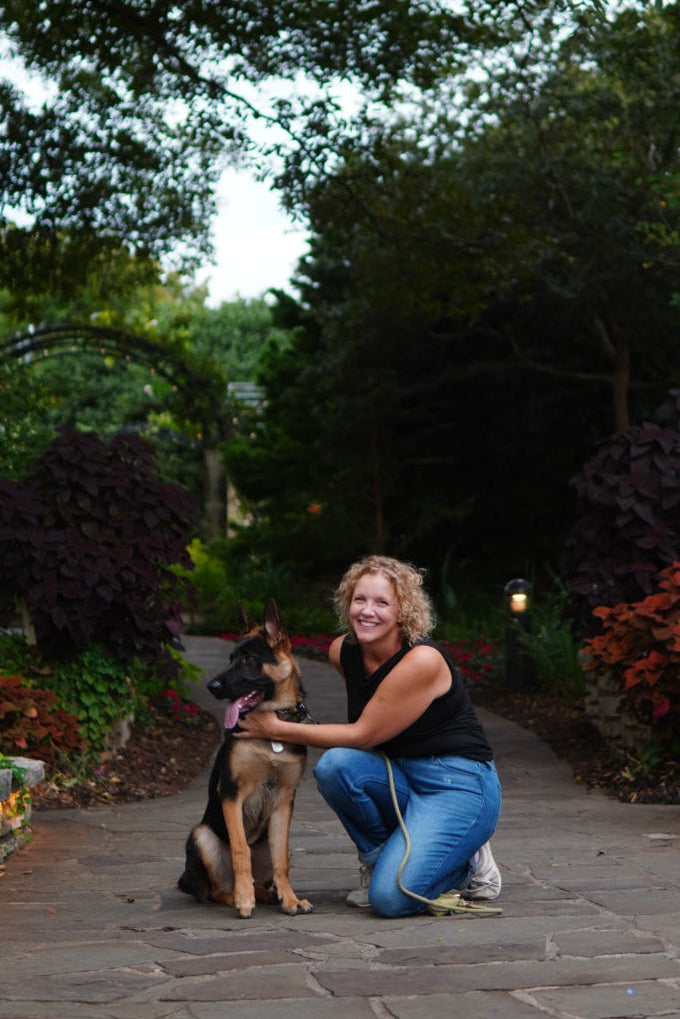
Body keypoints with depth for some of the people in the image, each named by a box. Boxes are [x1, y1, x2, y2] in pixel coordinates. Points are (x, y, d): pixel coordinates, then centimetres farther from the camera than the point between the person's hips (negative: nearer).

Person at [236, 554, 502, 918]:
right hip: (402, 778, 7)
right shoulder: (342, 651, 0)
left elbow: (363, 735, -19)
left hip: (460, 784, -7)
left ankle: (467, 864, 5)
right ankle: (382, 859, -1)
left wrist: (277, 729, -16)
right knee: (334, 764, -25)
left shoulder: (422, 661, -22)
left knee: (391, 896, -25)